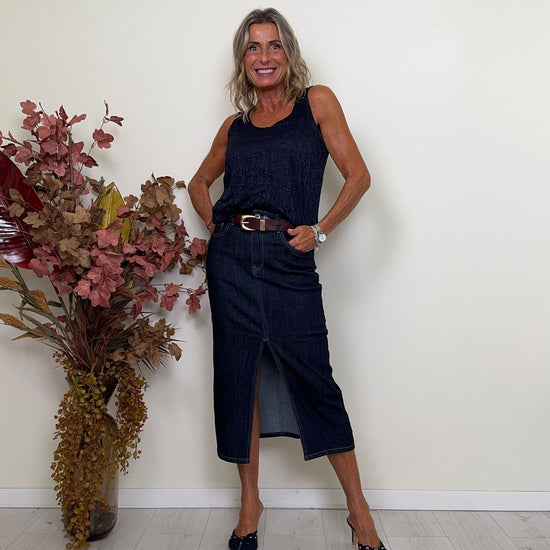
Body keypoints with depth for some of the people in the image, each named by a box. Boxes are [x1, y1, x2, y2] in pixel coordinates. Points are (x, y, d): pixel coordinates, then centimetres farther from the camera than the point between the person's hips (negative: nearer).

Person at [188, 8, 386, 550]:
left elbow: (358, 175, 1)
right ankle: (250, 502, 25)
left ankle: (358, 507, 18)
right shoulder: (235, 126, 14)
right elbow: (199, 183, 26)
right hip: (232, 260, 3)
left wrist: (319, 229, -7)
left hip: (289, 261, -3)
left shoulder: (317, 102, 6)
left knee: (312, 378, 0)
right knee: (239, 377, 7)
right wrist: (216, 227, 10)